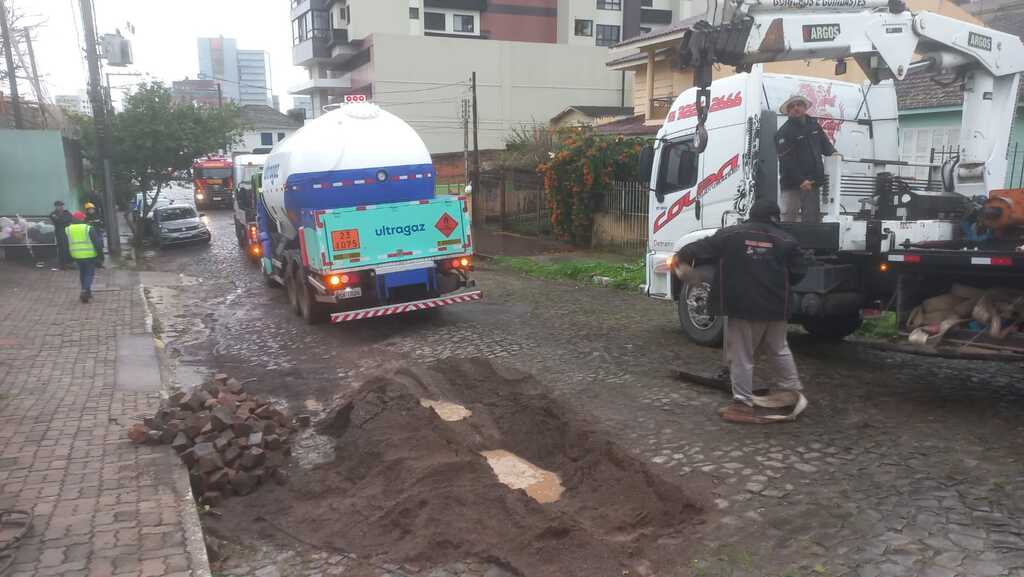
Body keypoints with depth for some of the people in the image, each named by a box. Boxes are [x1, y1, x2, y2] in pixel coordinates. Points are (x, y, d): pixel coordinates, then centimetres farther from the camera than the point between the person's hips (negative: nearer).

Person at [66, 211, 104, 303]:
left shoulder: (68, 229, 4)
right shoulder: (89, 228, -9)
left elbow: (67, 245, 8)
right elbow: (97, 243, -9)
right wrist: (100, 255, -2)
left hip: (77, 256, 4)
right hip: (89, 255, -4)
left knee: (82, 273, 18)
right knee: (89, 274, 2)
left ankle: (86, 292, 24)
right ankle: (85, 291, -13)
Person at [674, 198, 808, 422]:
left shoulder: (730, 234, -1)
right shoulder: (786, 240, 4)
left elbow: (700, 249, 0)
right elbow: (798, 272, 3)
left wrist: (681, 257, 17)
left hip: (741, 307, -3)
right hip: (774, 308, 3)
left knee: (741, 356, 3)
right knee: (779, 350, 23)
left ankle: (743, 404, 3)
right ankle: (793, 391, 33)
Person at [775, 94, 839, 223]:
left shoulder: (814, 124, 12)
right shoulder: (784, 132, -10)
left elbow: (824, 142, 27)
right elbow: (787, 162, -17)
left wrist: (832, 152, 6)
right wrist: (801, 180, -22)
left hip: (813, 182, 7)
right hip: (793, 184, -7)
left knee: (813, 218, 12)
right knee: (789, 218, -9)